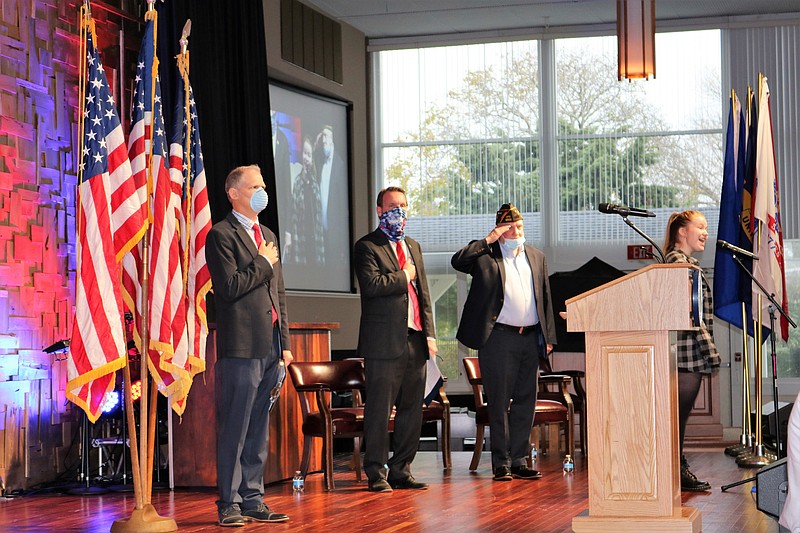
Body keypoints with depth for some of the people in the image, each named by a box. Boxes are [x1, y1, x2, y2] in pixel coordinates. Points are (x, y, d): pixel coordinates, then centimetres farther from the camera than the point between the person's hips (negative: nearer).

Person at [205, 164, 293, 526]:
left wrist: (285, 343, 16)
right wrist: (264, 264, -5)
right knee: (234, 430, -4)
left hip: (269, 345, 8)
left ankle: (253, 499, 17)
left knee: (258, 429, 11)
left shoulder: (268, 236, 21)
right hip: (241, 346, -8)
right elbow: (230, 287, -17)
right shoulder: (221, 235, -5)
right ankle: (229, 504, 1)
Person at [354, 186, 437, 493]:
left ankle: (401, 471, 17)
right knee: (379, 411, -3)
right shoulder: (367, 247, -3)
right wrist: (404, 276, -6)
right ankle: (376, 474, 4)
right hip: (385, 341, -7)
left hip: (415, 341, 7)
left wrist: (429, 333, 10)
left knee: (412, 410, 9)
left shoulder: (413, 247, 21)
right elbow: (371, 284, -19)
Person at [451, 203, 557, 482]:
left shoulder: (536, 257, 16)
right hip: (498, 337, -5)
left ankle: (519, 460, 15)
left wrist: (548, 336, 11)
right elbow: (457, 261, -17)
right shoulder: (485, 255, 1)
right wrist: (488, 240, -14)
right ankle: (501, 463, 4)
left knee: (526, 402, 8)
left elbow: (545, 298, 17)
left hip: (530, 338, 5)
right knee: (499, 402, -1)